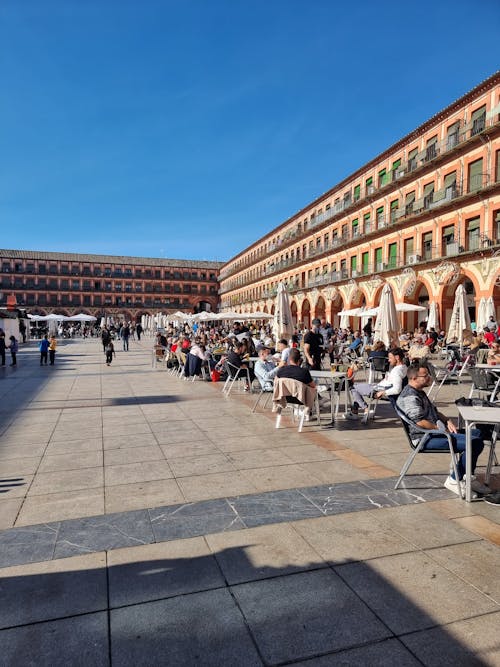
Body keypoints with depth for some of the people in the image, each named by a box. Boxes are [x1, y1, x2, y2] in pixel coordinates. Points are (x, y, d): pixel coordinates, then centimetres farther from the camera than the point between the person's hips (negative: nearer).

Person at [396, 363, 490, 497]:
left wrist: (447, 421, 10)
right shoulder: (409, 396, -17)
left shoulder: (419, 392, 19)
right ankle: (454, 480, -9)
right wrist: (441, 429, -13)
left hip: (435, 432, 12)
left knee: (477, 433, 13)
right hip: (425, 438, -12)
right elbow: (420, 422, -25)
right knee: (474, 443, -22)